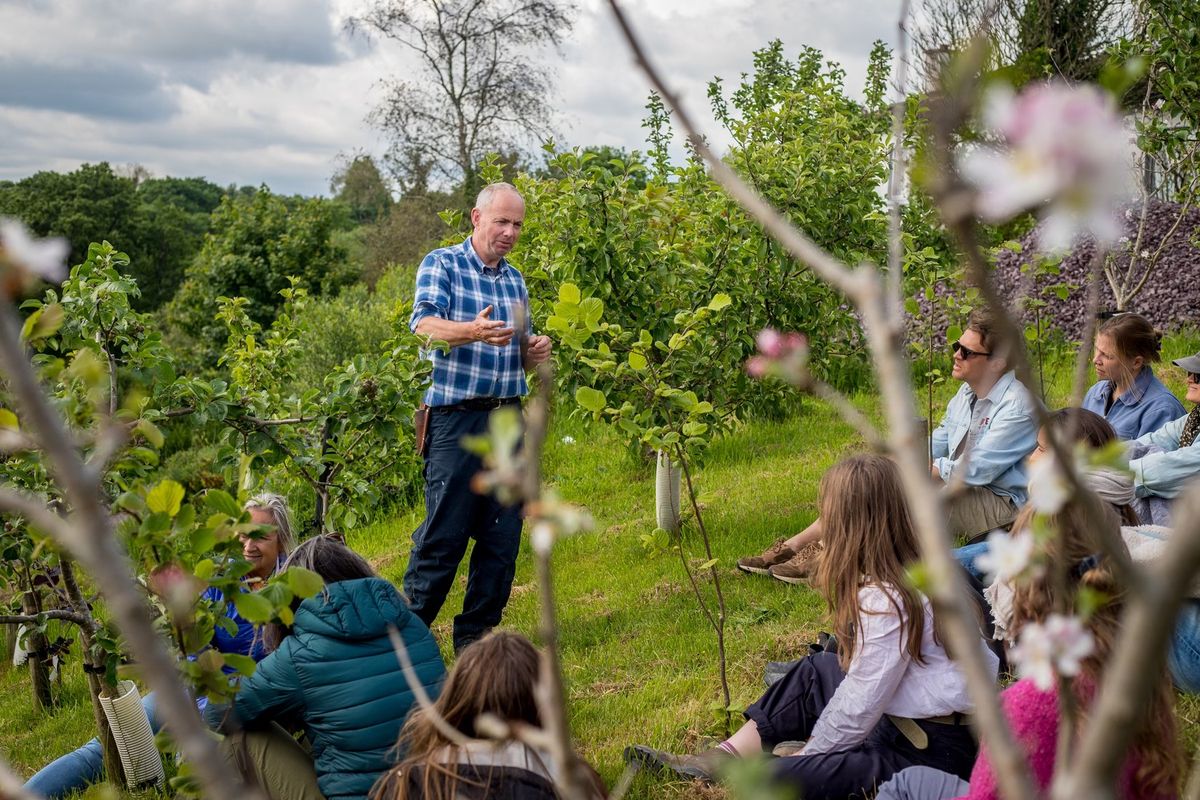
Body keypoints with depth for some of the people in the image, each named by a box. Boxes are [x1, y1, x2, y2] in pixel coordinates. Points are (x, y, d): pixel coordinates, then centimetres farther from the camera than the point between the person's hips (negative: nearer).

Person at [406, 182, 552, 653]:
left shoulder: (516, 280, 17)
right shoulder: (441, 264, -1)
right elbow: (424, 324, -18)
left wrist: (534, 351, 0)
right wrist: (473, 332, -36)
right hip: (457, 419, -6)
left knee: (503, 536, 7)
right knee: (443, 535, -4)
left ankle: (476, 635, 19)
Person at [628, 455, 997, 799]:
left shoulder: (887, 600, -23)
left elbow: (860, 705, -18)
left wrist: (812, 752, -4)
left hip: (927, 753, -10)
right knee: (813, 673, 22)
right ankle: (726, 759, 21)